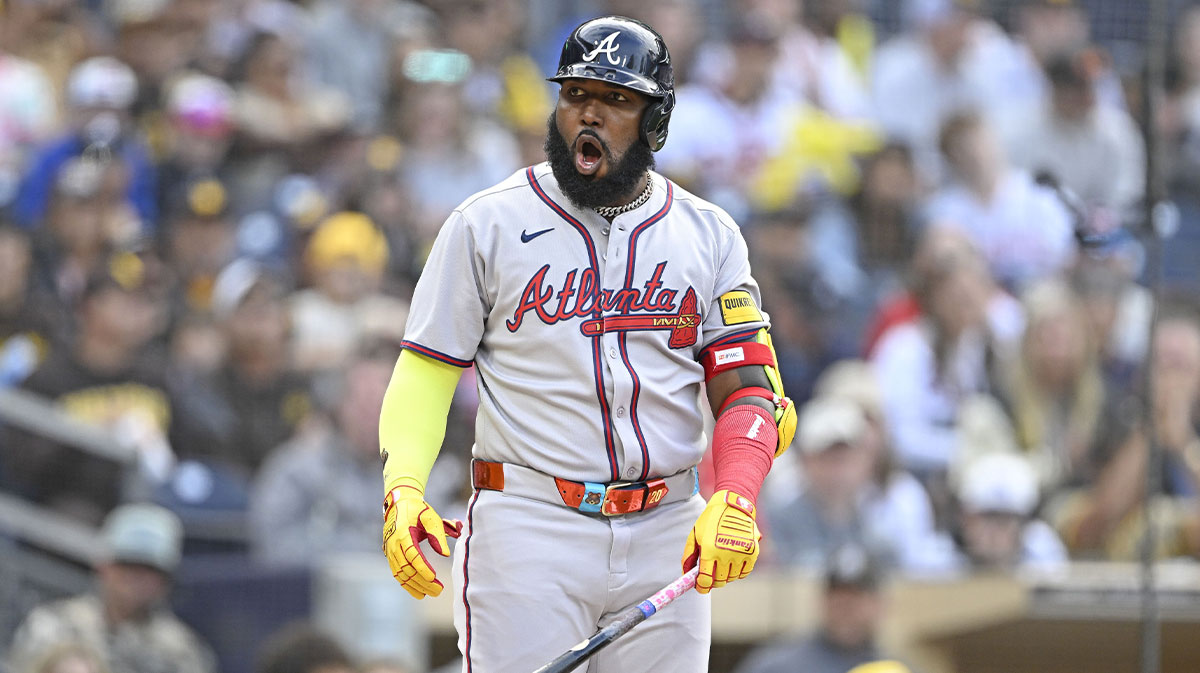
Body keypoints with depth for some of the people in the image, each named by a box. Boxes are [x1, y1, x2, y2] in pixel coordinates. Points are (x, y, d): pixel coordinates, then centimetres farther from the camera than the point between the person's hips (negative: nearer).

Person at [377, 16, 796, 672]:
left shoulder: (709, 235, 9)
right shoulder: (486, 224, 4)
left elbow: (747, 389, 4)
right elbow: (425, 375, 4)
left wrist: (734, 501, -15)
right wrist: (402, 489, -14)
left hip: (668, 537, 3)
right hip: (529, 533, -2)